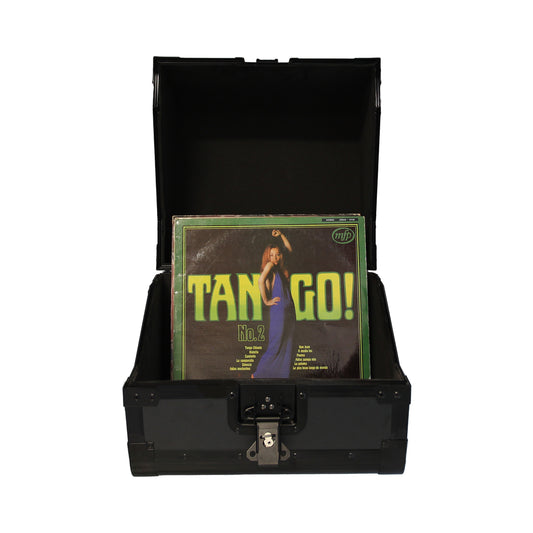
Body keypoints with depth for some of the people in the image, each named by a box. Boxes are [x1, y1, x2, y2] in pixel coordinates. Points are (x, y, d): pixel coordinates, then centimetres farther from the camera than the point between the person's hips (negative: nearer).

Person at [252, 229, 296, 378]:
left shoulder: (281, 267, 15)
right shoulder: (269, 265, -4)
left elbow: (289, 249, 25)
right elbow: (261, 280, -21)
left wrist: (281, 235, 15)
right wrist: (266, 301, -16)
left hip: (289, 309, 8)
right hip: (278, 310, -8)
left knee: (287, 346, 8)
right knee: (275, 346, -5)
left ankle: (282, 375, 15)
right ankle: (257, 374, 4)